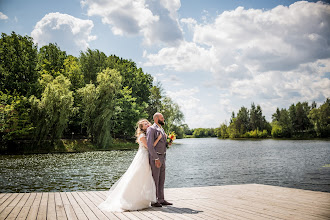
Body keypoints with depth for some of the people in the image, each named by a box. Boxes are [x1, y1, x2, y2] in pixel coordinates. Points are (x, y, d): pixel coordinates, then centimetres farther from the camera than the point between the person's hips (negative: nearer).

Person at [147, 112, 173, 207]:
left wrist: (168, 143, 5)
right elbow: (150, 145, -18)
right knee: (155, 180, -3)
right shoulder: (151, 129, -10)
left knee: (161, 180, 12)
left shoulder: (161, 129, 17)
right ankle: (153, 201, 6)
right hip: (155, 157, -8)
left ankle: (161, 200, 19)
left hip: (162, 157, 9)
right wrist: (156, 159, -21)